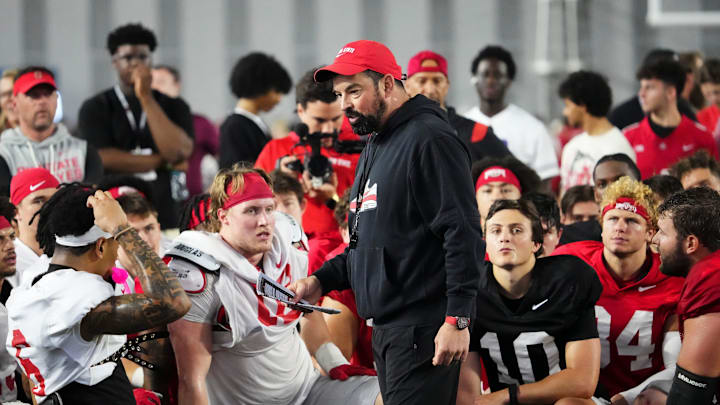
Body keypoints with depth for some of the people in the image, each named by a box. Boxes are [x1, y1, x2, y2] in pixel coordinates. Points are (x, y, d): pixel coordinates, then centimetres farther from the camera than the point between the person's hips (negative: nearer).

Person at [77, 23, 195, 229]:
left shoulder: (175, 107, 12)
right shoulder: (95, 109, 6)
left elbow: (179, 152, -6)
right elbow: (102, 159, -8)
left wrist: (146, 98, -7)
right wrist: (163, 161, -3)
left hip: (164, 219, 2)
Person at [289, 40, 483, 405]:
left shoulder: (429, 139, -10)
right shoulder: (375, 148, 21)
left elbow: (463, 235, -17)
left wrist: (457, 319, -22)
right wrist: (321, 281, 14)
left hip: (423, 330, -10)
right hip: (386, 330, 10)